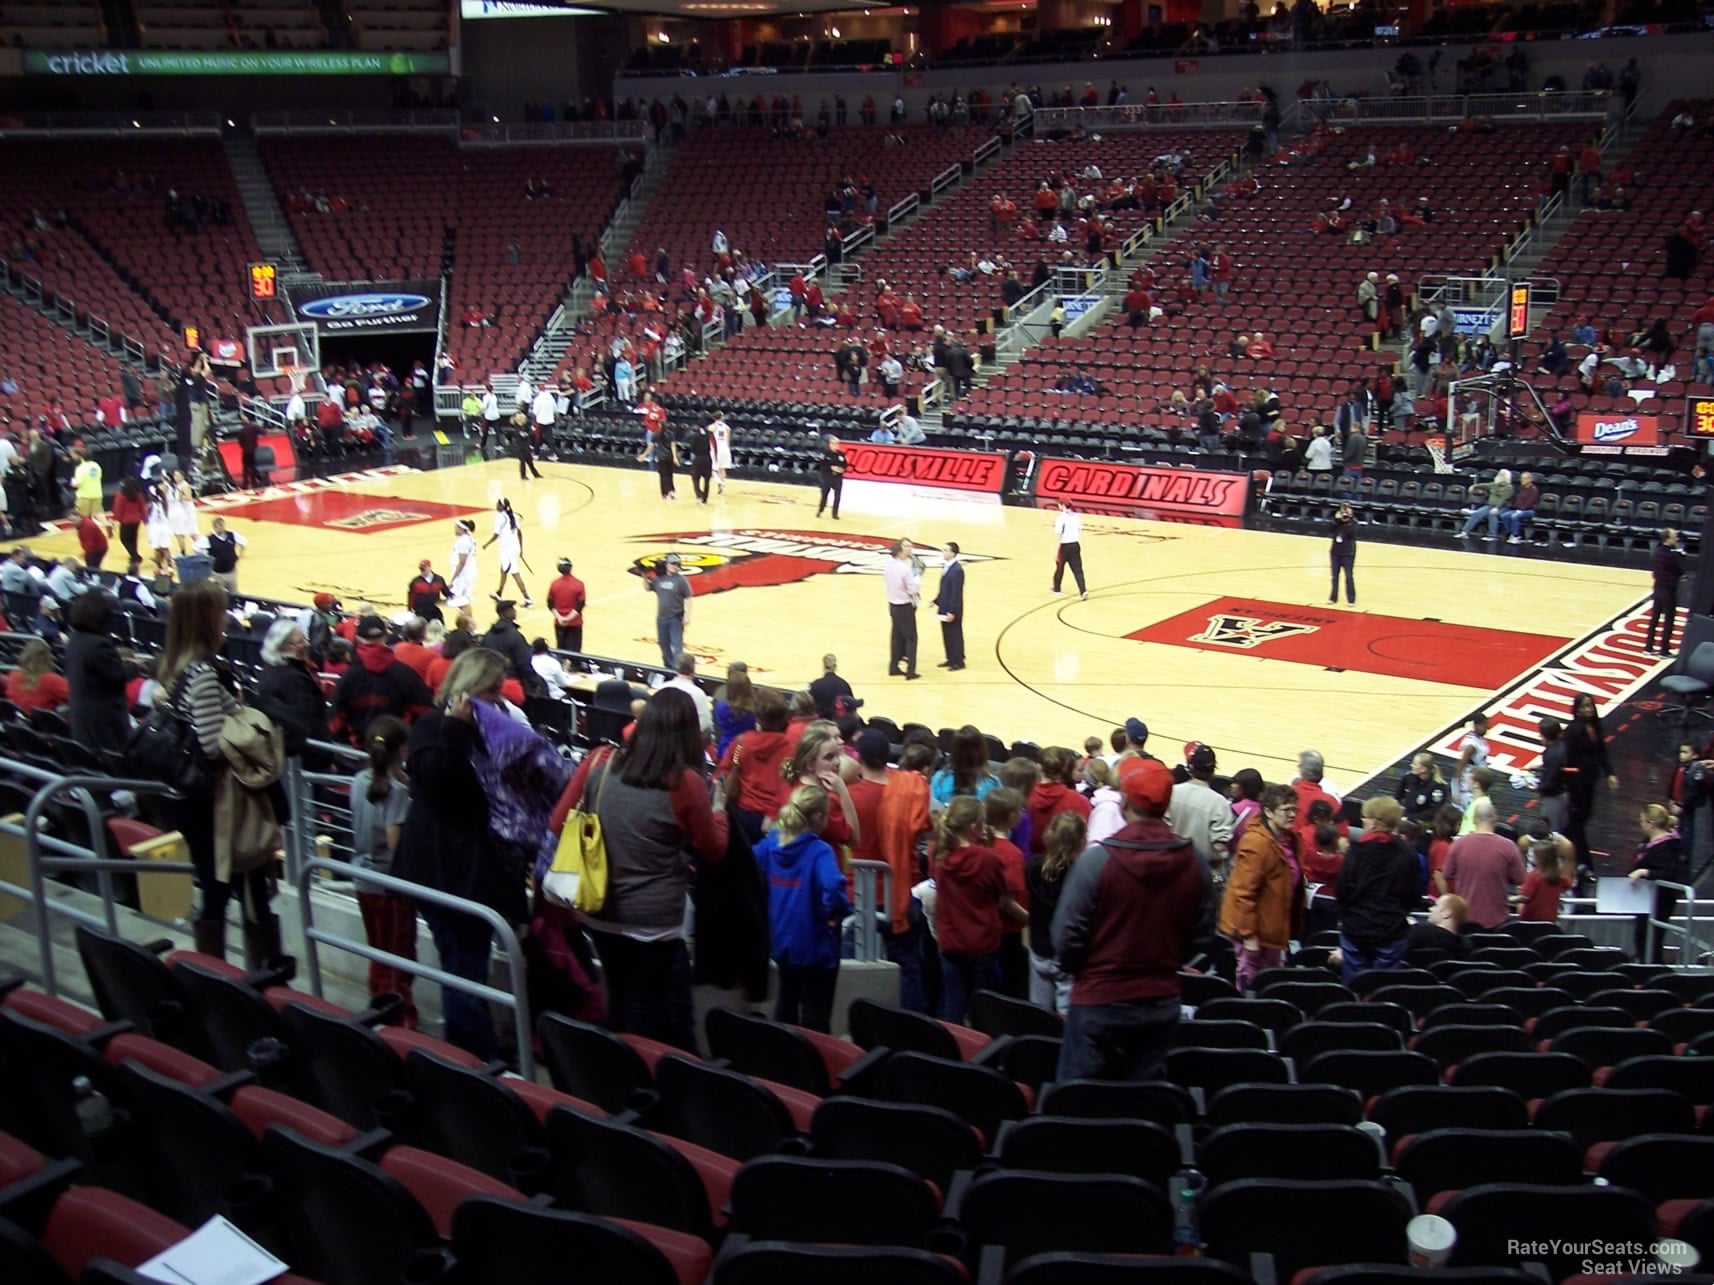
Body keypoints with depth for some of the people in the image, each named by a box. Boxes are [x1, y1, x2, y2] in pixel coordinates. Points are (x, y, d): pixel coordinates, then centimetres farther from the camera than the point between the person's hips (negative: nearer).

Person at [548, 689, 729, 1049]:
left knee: (620, 1010, 23)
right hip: (653, 924, -5)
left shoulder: (599, 762, -5)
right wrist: (719, 807, 14)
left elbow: (558, 825, 4)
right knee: (667, 1029, 9)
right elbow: (713, 851, -2)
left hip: (598, 913, 5)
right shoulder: (685, 782, -16)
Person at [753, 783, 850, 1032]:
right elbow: (833, 889, -35)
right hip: (815, 946, -6)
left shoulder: (769, 844, -1)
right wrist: (839, 912, -16)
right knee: (816, 1017, 6)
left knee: (786, 1006, 22)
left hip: (781, 941, 6)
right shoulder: (819, 852, -20)